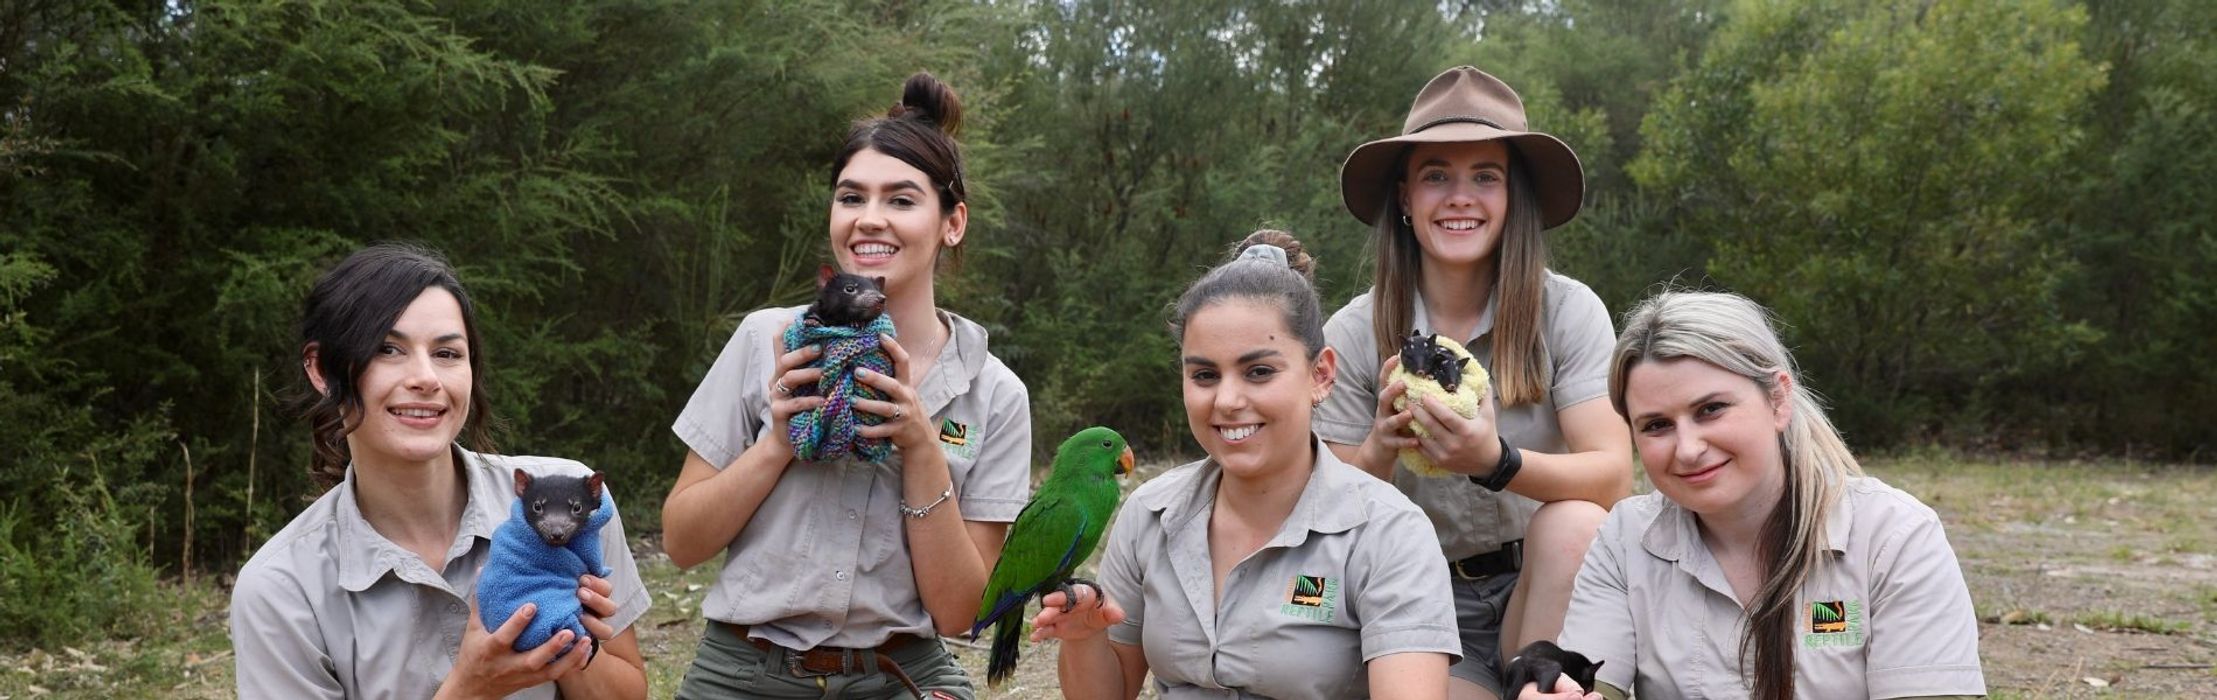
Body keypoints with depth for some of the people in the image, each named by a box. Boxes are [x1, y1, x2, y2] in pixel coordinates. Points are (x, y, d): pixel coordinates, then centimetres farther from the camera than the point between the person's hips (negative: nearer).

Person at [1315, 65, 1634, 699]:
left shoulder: (1569, 313, -7)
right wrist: (1379, 451, -26)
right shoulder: (1354, 335, -5)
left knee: (1575, 523, -29)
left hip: (1551, 594, 2)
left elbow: (1614, 479, -16)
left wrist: (1495, 463, -36)